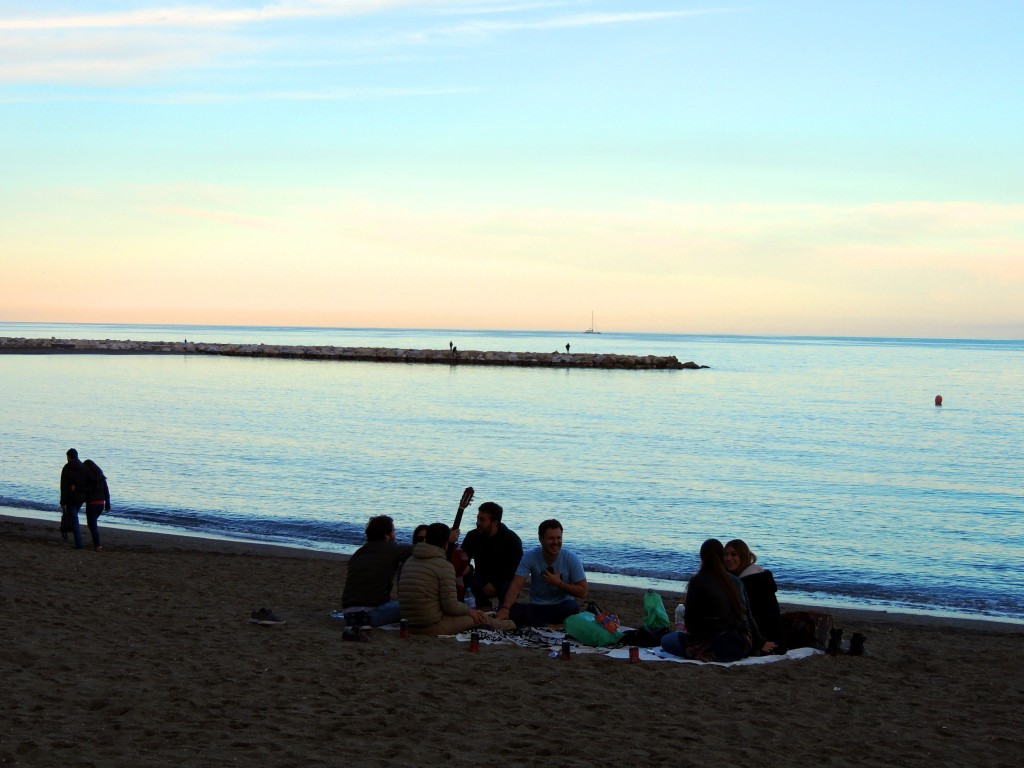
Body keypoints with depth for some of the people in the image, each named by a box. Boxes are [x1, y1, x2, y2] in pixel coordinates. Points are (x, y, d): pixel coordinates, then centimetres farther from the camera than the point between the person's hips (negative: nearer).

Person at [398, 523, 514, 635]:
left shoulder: (409, 561, 6)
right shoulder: (445, 566, -16)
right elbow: (451, 607, -14)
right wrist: (469, 610, 4)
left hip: (409, 626, 7)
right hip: (433, 628, -7)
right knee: (479, 617, 16)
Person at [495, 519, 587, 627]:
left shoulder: (571, 559, -9)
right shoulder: (530, 557, -8)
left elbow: (582, 592, -6)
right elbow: (515, 586, -16)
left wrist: (559, 583, -19)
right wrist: (505, 608, -34)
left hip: (562, 607, -1)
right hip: (536, 607, 1)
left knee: (572, 607, -37)